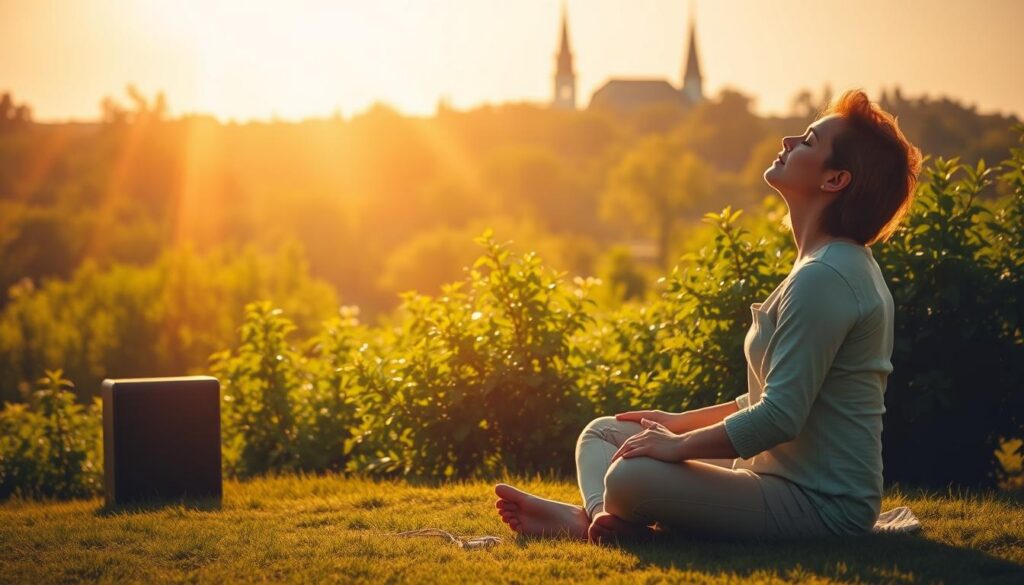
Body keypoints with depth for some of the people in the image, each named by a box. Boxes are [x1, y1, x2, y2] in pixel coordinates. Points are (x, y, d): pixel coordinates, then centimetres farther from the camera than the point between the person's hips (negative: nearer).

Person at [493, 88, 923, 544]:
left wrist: (680, 444, -12)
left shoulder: (825, 278, -19)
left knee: (630, 478, -31)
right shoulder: (839, 267, 16)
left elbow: (780, 416, -23)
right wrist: (683, 421, 19)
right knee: (604, 432, 11)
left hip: (823, 504, -11)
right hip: (785, 476, 11)